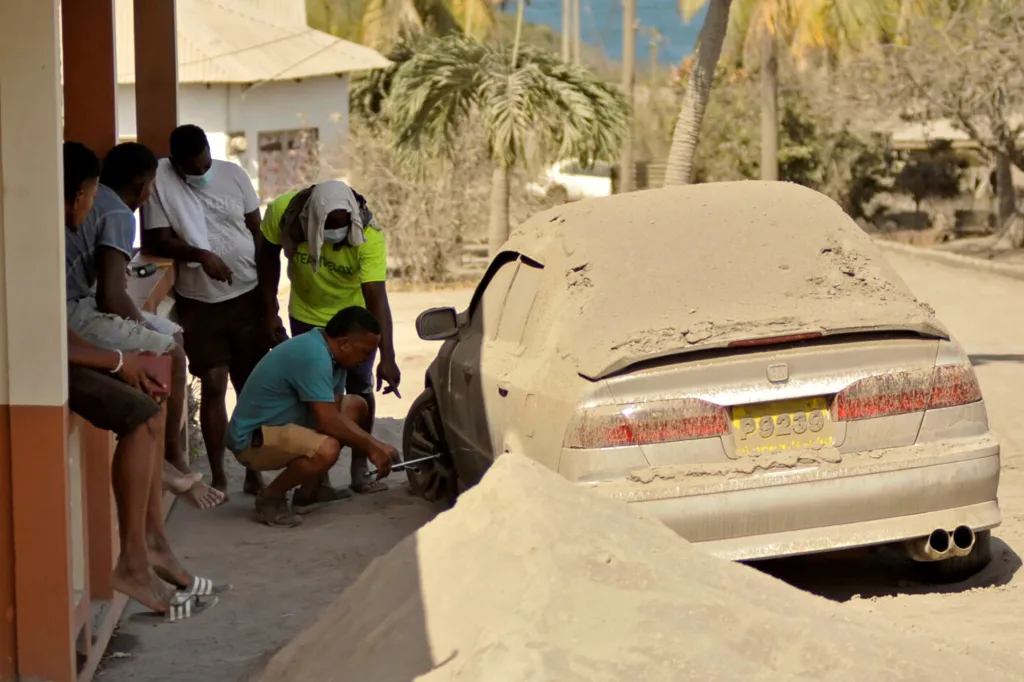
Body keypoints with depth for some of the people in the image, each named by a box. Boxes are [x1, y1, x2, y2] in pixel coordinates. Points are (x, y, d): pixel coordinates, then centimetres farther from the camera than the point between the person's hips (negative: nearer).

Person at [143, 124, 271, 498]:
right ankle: (218, 474, 11)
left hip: (248, 296, 2)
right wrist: (200, 254, -29)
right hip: (199, 303, -2)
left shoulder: (233, 174, -2)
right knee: (213, 386, 1)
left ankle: (254, 470, 17)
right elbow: (158, 241, -12)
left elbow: (258, 232, 5)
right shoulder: (160, 181, -10)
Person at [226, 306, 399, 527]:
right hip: (252, 440, -11)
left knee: (356, 406, 13)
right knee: (326, 449, -35)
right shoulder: (314, 357, -26)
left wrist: (375, 445, -7)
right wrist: (371, 447, -18)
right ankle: (270, 498, -9)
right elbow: (328, 422, -29)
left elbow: (335, 412, 5)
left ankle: (308, 492, 13)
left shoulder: (328, 352, 5)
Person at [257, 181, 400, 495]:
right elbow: (269, 254, -8)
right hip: (308, 317, 1)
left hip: (355, 317, -1)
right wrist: (270, 310, -6)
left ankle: (359, 469, 17)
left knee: (360, 388, 3)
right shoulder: (283, 212, -29)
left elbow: (376, 298, -41)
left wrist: (388, 358, -49)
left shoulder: (369, 237, -36)